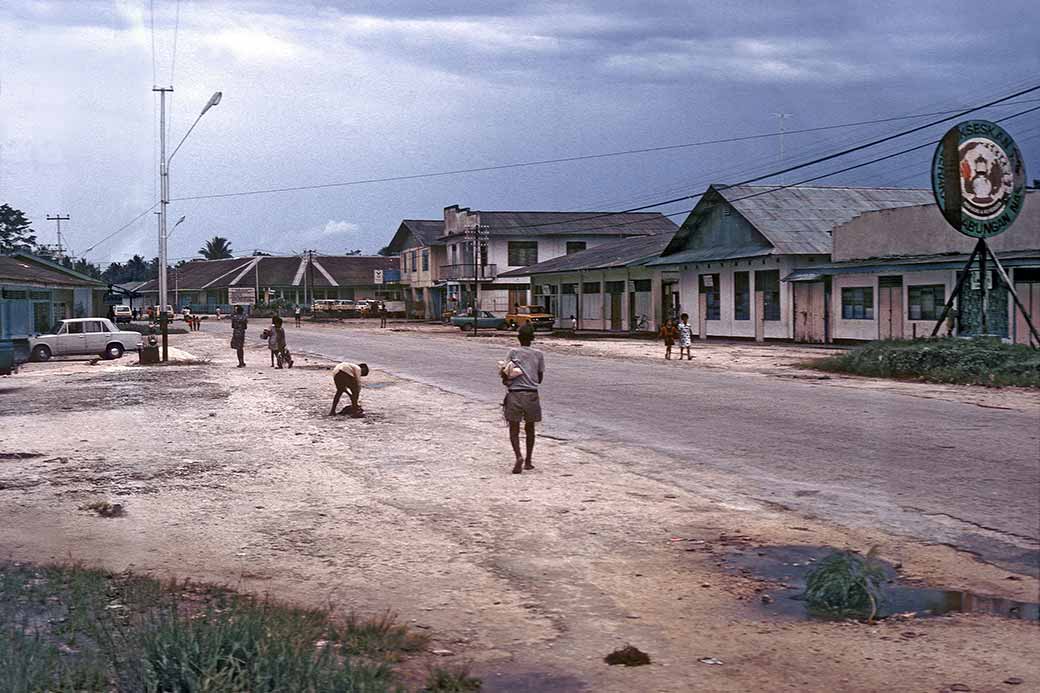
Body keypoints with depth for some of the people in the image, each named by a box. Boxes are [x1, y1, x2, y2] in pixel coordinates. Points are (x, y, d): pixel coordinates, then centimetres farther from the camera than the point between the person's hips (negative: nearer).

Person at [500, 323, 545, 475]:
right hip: (532, 394, 2)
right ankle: (528, 461, 20)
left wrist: (506, 380, 15)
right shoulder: (539, 354, 6)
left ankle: (519, 457, -18)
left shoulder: (513, 352, 1)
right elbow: (540, 378, 10)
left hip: (515, 394, -2)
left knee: (514, 430, 3)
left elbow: (504, 373, -4)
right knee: (530, 428, 17)